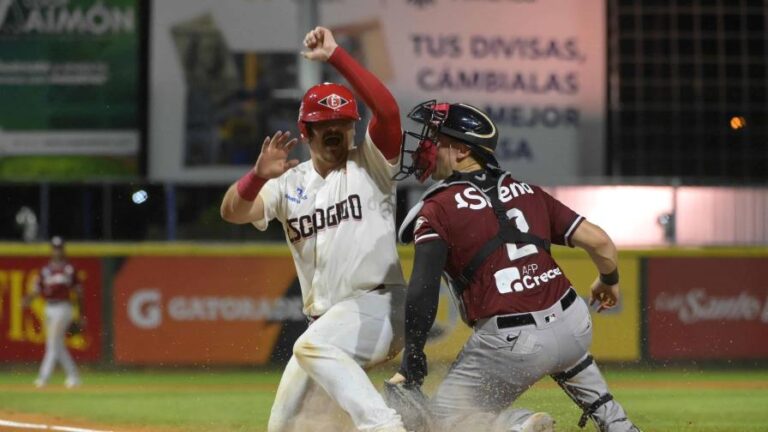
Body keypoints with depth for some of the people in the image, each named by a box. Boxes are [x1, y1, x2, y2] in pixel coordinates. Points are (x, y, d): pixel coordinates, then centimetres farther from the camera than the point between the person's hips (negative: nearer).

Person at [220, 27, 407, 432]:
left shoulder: (370, 165, -2)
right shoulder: (290, 183, 10)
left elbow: (388, 109, -20)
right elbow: (232, 211, -4)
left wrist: (336, 57, -24)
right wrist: (259, 174, -24)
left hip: (376, 304, -7)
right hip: (325, 320, 7)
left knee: (312, 346, -36)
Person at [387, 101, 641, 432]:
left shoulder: (438, 209, -1)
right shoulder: (526, 192, 14)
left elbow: (423, 292, -13)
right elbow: (598, 241, 11)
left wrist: (411, 363, -10)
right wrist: (609, 281, 32)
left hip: (512, 343, -6)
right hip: (575, 326, 6)